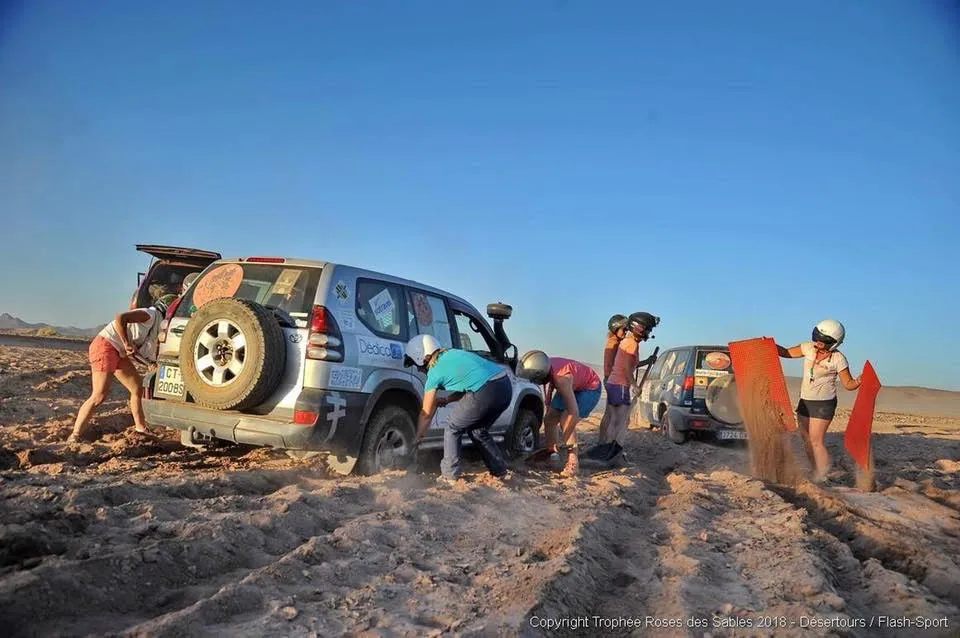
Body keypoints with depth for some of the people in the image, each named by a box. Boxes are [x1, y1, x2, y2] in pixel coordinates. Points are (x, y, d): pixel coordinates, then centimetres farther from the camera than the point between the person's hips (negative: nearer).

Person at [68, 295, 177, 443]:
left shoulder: (157, 324, 15)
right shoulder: (150, 314, -13)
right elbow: (120, 318, -27)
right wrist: (127, 344, -26)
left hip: (119, 352, 10)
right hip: (105, 346, -10)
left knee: (138, 388, 10)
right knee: (99, 396, -12)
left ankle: (140, 427, 20)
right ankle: (75, 435, -6)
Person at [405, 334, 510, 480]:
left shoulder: (434, 372, 4)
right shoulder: (452, 353, 24)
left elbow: (426, 414, 13)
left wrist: (416, 438, 25)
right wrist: (447, 400, 23)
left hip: (486, 391, -8)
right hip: (506, 386, 8)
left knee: (452, 429, 12)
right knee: (477, 430, 27)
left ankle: (450, 475, 11)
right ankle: (500, 470, 28)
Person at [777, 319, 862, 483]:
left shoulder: (838, 359, -14)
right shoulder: (809, 347, -3)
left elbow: (848, 384, -7)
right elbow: (787, 353, 9)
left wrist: (860, 381, -28)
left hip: (824, 403, -6)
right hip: (805, 401, 6)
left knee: (816, 441, -8)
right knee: (806, 439, 11)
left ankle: (821, 478, 3)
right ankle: (816, 472, 25)